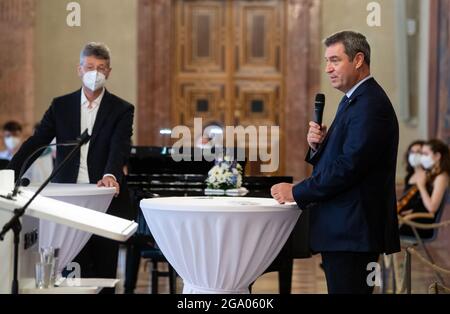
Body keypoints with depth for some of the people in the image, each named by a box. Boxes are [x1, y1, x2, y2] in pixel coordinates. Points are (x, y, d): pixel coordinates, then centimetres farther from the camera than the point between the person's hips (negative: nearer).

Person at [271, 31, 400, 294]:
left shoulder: (371, 105, -15)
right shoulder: (354, 100, 19)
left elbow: (349, 167, -22)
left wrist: (296, 192, -15)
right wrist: (318, 146, -2)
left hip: (353, 230, -10)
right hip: (343, 230, 10)